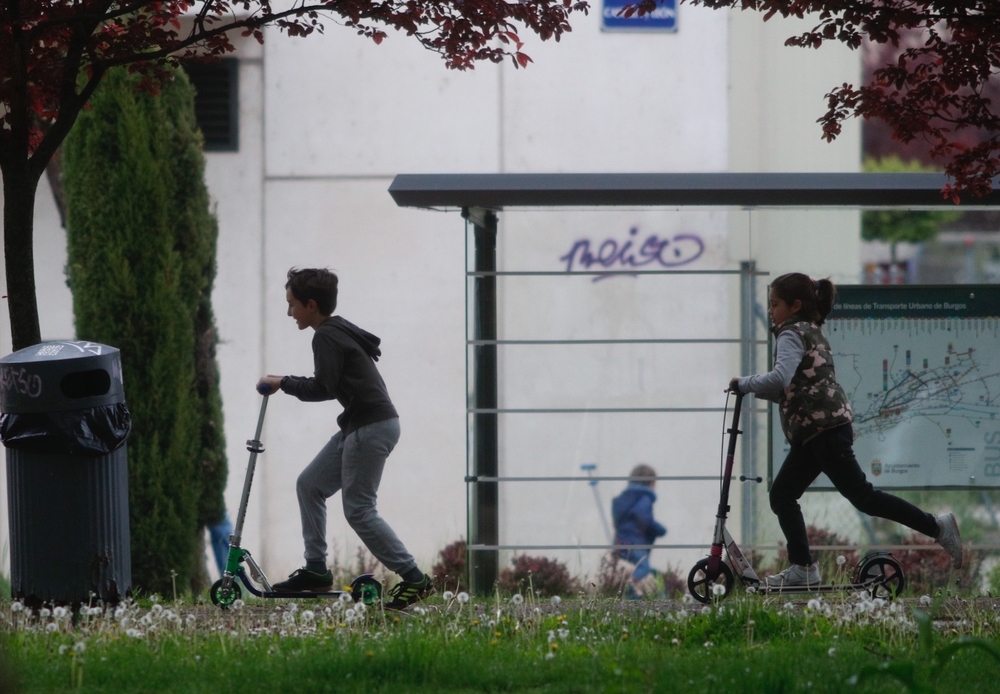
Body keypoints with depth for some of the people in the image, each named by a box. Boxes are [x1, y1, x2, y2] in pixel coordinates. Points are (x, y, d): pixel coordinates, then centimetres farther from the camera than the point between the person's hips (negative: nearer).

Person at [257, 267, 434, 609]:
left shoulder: (327, 337, -12)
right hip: (358, 426, 11)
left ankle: (414, 580, -9)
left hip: (372, 427, -11)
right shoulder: (341, 331, 19)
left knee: (358, 509, -9)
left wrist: (283, 383, -7)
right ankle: (316, 570, 14)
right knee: (309, 485, 13)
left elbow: (323, 388, -20)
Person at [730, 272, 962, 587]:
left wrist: (744, 384, -14)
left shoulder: (792, 335, -8)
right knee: (782, 495, 9)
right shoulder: (813, 334, 22)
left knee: (860, 495, -9)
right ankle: (801, 568, 8)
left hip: (822, 427, -10)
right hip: (812, 432, 10)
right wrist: (756, 390, 12)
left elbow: (780, 379, -26)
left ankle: (936, 527, -8)